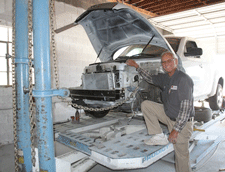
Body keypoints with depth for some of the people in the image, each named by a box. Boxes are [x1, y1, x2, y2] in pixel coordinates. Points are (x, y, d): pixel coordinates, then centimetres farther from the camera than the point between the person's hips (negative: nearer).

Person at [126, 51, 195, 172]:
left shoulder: (184, 79, -22)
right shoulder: (164, 78, 2)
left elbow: (186, 108, -26)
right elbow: (150, 78, 21)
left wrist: (176, 129, -26)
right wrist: (136, 66, 16)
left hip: (182, 122, -7)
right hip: (168, 115, 8)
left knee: (181, 155, 1)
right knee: (146, 104, -1)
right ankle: (159, 136, 3)